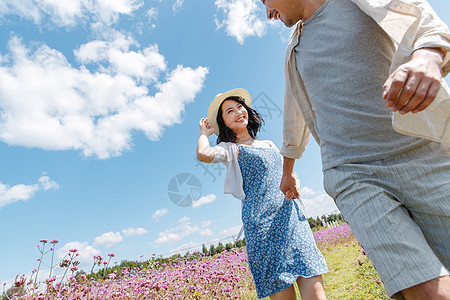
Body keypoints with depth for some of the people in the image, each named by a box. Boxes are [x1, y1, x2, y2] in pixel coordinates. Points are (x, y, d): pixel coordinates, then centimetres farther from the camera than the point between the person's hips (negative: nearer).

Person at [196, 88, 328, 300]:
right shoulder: (230, 149, 3)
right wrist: (205, 132, 3)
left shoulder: (270, 144, 22)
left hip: (291, 215, 5)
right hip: (263, 222, -5)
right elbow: (203, 154, -18)